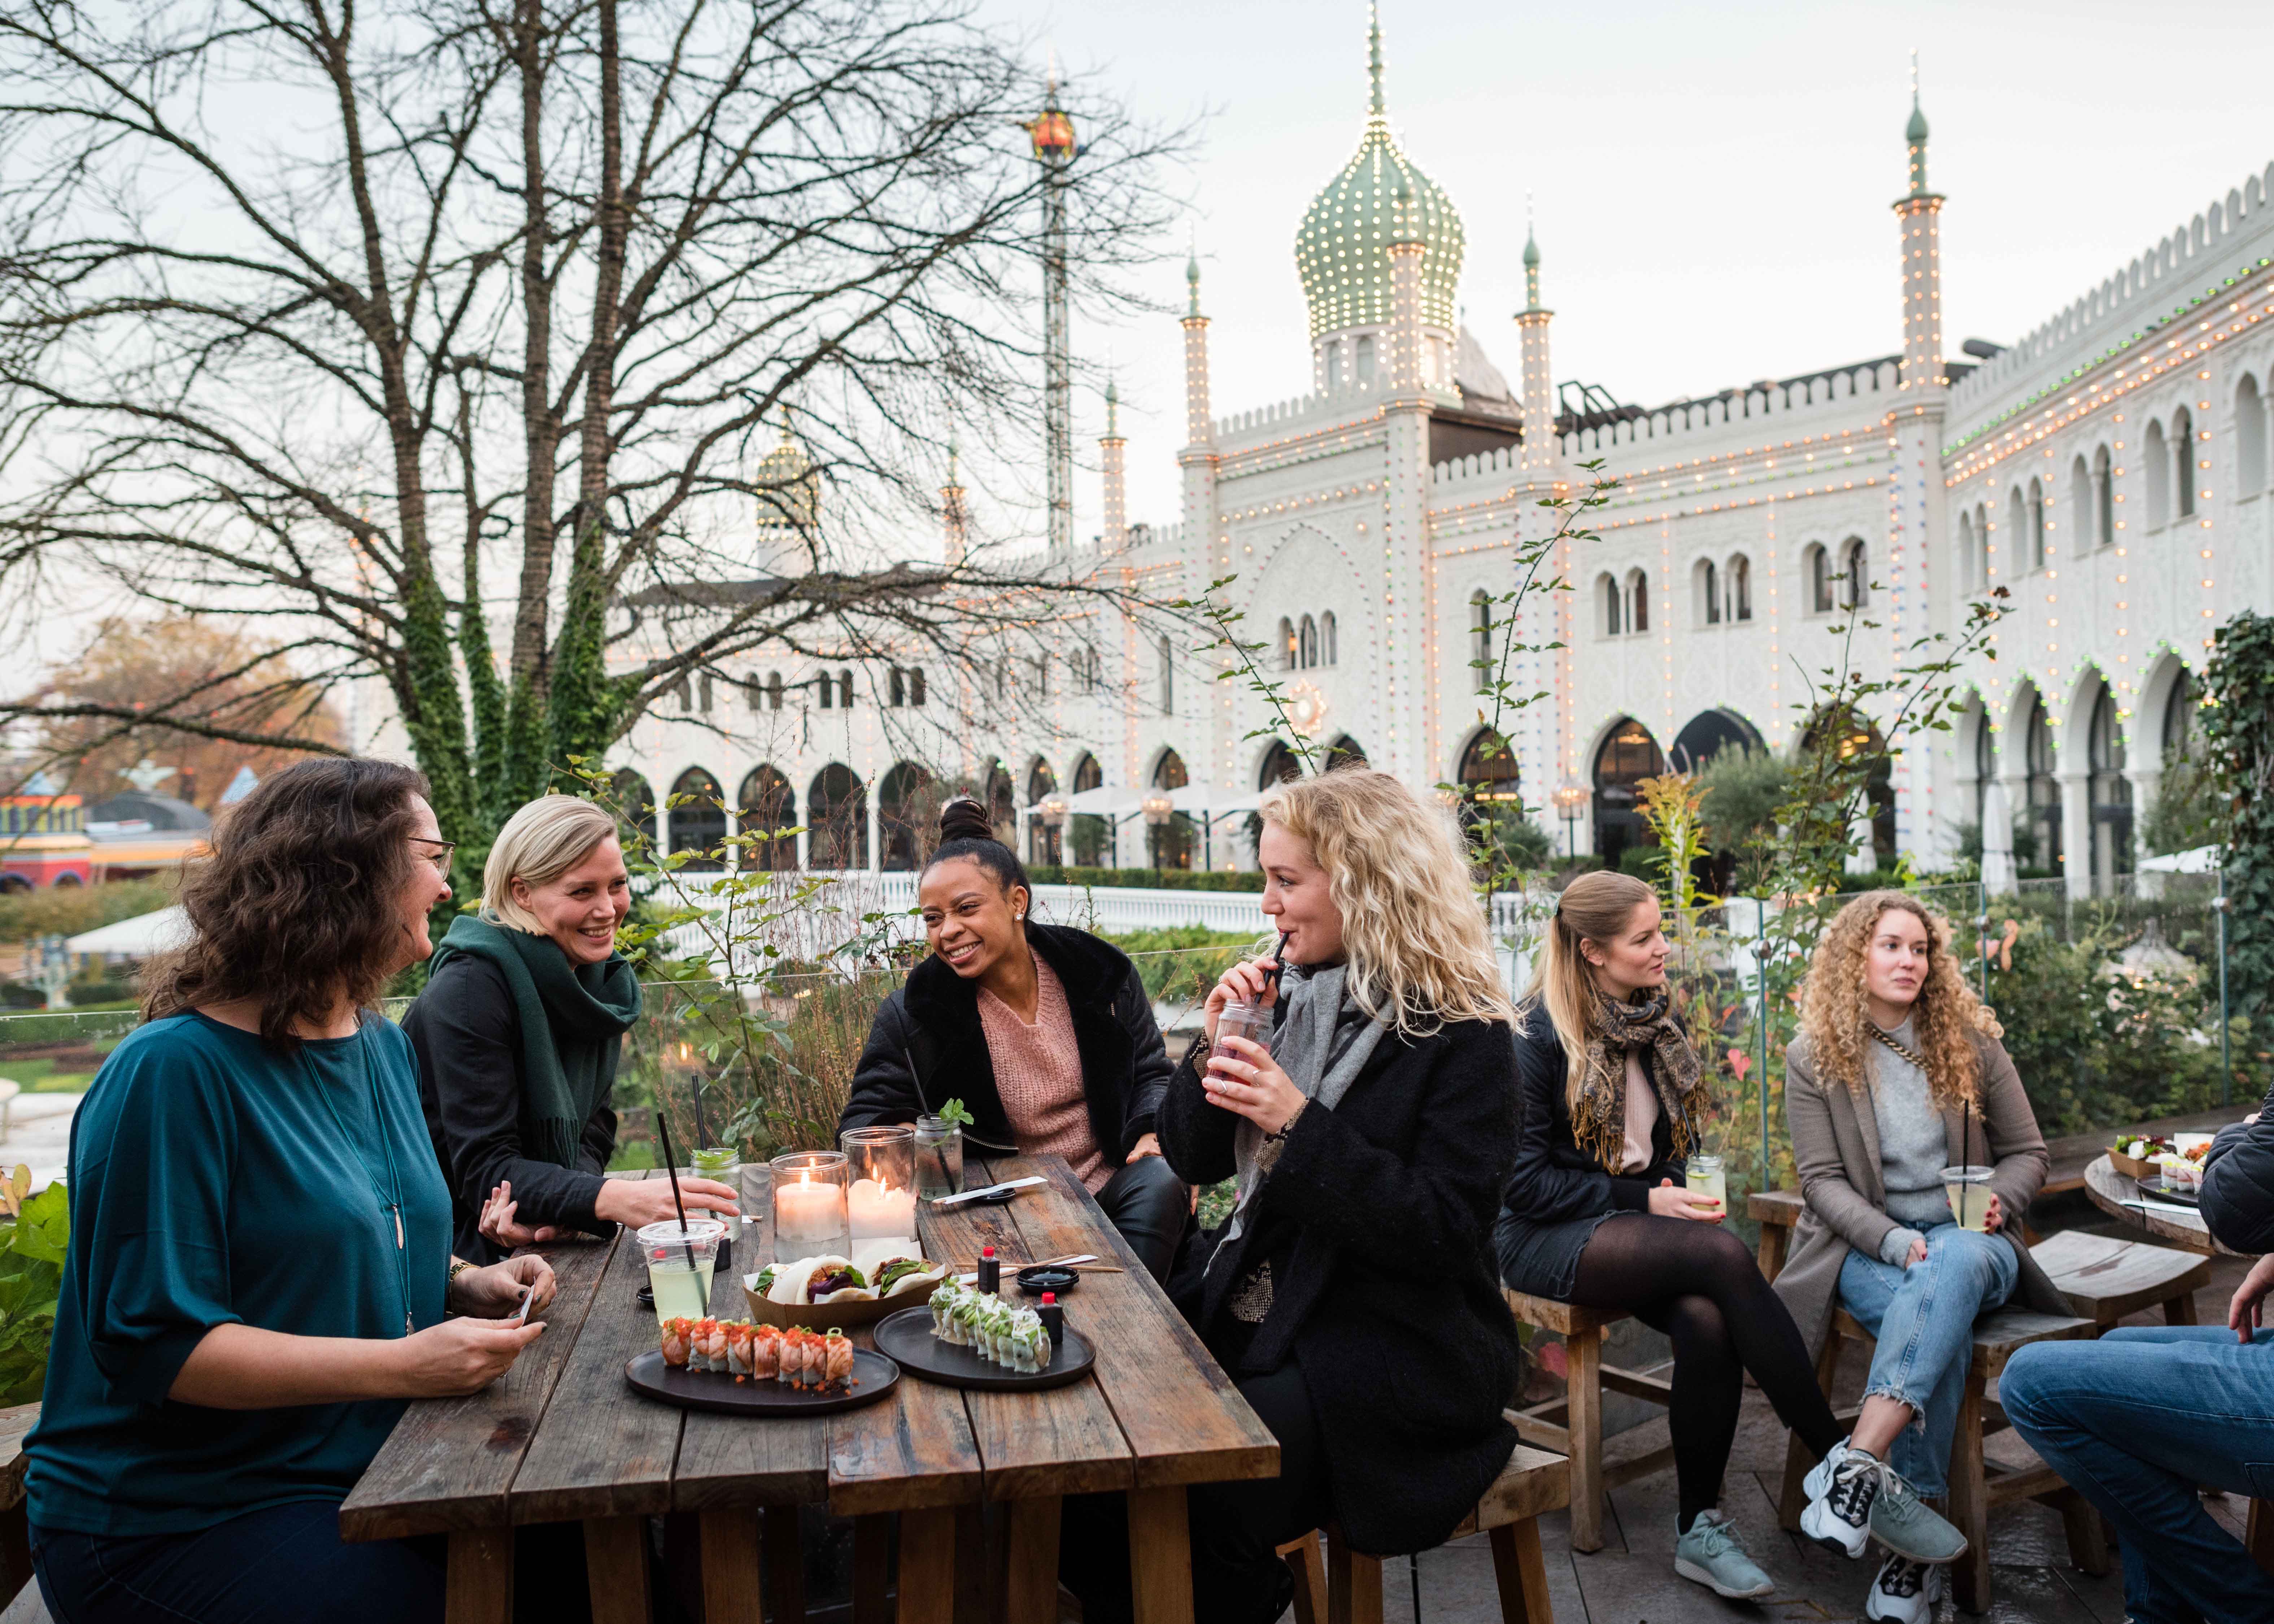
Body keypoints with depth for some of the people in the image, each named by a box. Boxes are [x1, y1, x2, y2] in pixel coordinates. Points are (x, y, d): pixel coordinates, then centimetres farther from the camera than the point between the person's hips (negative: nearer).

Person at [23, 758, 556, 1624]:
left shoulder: (382, 1048, 10)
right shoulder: (173, 1071, -17)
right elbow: (154, 1343, -20)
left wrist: (465, 1285, 1)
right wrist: (401, 1365, -26)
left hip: (361, 1476, 7)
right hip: (170, 1518, -7)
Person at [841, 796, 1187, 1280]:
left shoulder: (1100, 971, 0)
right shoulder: (915, 1013, -5)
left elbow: (1151, 1074, 11)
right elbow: (863, 1123, 0)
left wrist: (1155, 1135, -10)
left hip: (1110, 1183, 2)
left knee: (1162, 1185, -28)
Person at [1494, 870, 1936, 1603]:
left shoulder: (1656, 1022, 10)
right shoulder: (1538, 1037, -12)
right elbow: (1524, 1181, -13)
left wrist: (1673, 1189, 1)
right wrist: (1643, 1201, -16)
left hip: (1636, 1225, 6)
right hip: (1546, 1239, -6)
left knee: (1707, 1320, -29)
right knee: (1726, 1255, -30)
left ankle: (1699, 1530, -15)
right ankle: (1837, 1459, -20)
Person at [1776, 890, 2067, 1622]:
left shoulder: (1972, 1041, 7)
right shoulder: (1813, 1059, 1)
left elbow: (2027, 1152, 12)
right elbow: (1822, 1179, -3)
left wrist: (1998, 1199, -11)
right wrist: (1892, 1240, -19)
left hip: (1967, 1240, 1)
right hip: (1867, 1250, -1)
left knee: (1953, 1267, -38)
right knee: (1942, 1322, -36)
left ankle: (1860, 1466, -49)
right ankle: (1922, 1541, -35)